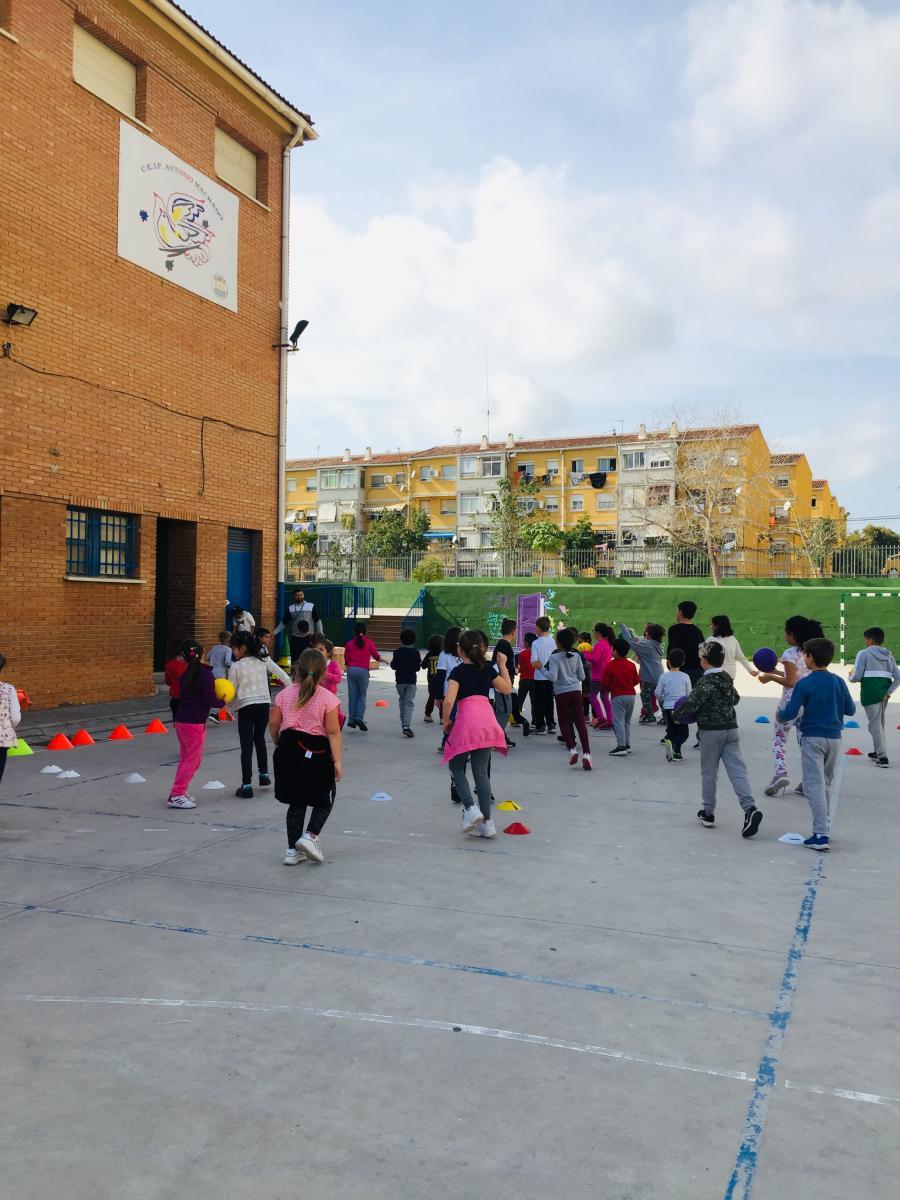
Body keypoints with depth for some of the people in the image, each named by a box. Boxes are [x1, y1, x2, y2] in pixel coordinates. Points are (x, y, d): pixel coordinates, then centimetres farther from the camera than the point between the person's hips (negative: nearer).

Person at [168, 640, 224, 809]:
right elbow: (209, 699, -17)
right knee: (193, 759, 0)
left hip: (181, 721, 7)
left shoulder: (186, 674, 9)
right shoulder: (205, 673, -12)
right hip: (194, 723, -7)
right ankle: (176, 795, 0)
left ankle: (180, 791, 21)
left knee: (186, 758, 18)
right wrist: (222, 702, 2)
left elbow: (183, 697, 12)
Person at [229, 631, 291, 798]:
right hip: (264, 704, 4)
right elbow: (283, 676, 1)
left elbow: (232, 691, 0)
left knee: (246, 745, -1)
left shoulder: (236, 666, -5)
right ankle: (264, 775, 33)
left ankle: (247, 786, -2)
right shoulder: (264, 661, 3)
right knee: (260, 739, 26)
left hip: (246, 707, -4)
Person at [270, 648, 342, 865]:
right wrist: (337, 760, -10)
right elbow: (333, 732, -12)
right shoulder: (328, 698, -9)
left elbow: (273, 723, 5)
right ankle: (310, 836, -5)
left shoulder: (285, 694, 1)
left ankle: (293, 850, 16)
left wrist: (279, 745, 22)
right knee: (325, 799, 15)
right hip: (317, 751, -4)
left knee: (297, 802, 14)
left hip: (289, 748, 4)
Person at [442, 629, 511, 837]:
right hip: (487, 721, 4)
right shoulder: (488, 668, 12)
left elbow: (449, 700, -14)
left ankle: (470, 808, -6)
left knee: (456, 767, 13)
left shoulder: (458, 672, -1)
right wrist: (503, 666, 29)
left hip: (466, 721, -4)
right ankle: (486, 822, 7)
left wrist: (446, 721, 1)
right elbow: (507, 689, 22)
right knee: (481, 772, 8)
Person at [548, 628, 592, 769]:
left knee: (564, 723, 12)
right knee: (580, 722, 1)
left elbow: (553, 677, -19)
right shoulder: (576, 656, 3)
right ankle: (586, 753, -7)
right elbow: (582, 677, 6)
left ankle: (572, 748, -5)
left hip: (561, 693, -3)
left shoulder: (554, 657, -10)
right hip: (576, 691, 3)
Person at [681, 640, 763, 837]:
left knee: (708, 772, 7)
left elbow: (691, 704, -22)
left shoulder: (705, 682, -14)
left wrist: (676, 715, -6)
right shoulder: (727, 678, 9)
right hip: (731, 728, 6)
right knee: (737, 769, -1)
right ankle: (750, 808, -17)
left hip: (710, 731, -6)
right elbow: (735, 699, 25)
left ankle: (708, 813, 17)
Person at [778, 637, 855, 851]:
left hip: (813, 739, -5)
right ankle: (824, 829, 26)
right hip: (834, 738, 5)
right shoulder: (839, 682, 2)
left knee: (814, 786, -3)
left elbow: (789, 714, -13)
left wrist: (781, 711, 9)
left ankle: (821, 836, -9)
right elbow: (850, 710, 9)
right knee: (826, 785, 18)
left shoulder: (804, 684, -12)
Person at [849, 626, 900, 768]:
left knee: (875, 724, -4)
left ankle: (883, 757, -8)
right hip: (884, 694, 6)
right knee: (880, 723, 20)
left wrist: (850, 676, 13)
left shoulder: (864, 654, -3)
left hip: (870, 693, -6)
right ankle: (877, 751, 32)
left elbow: (856, 677, -9)